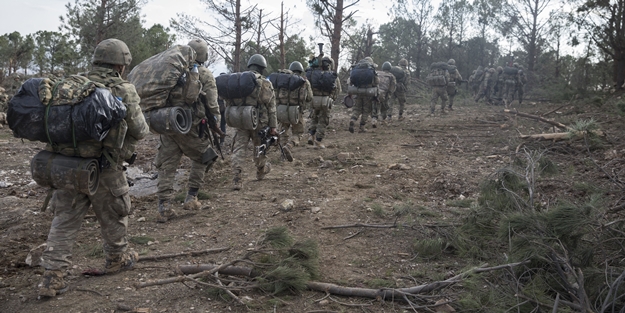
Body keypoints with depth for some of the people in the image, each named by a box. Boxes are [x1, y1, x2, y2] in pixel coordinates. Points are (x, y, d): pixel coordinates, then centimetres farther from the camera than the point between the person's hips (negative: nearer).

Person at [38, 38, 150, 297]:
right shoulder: (124, 91, -10)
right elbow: (140, 131, -4)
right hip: (104, 169, -4)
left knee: (65, 220, 12)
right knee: (113, 217, 17)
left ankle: (53, 276, 10)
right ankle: (117, 259, 36)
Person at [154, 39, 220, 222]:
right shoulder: (205, 76, -2)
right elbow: (212, 105, -7)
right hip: (190, 127, -4)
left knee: (166, 165, 7)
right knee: (201, 158, 18)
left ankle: (164, 207, 1)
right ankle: (191, 198, 15)